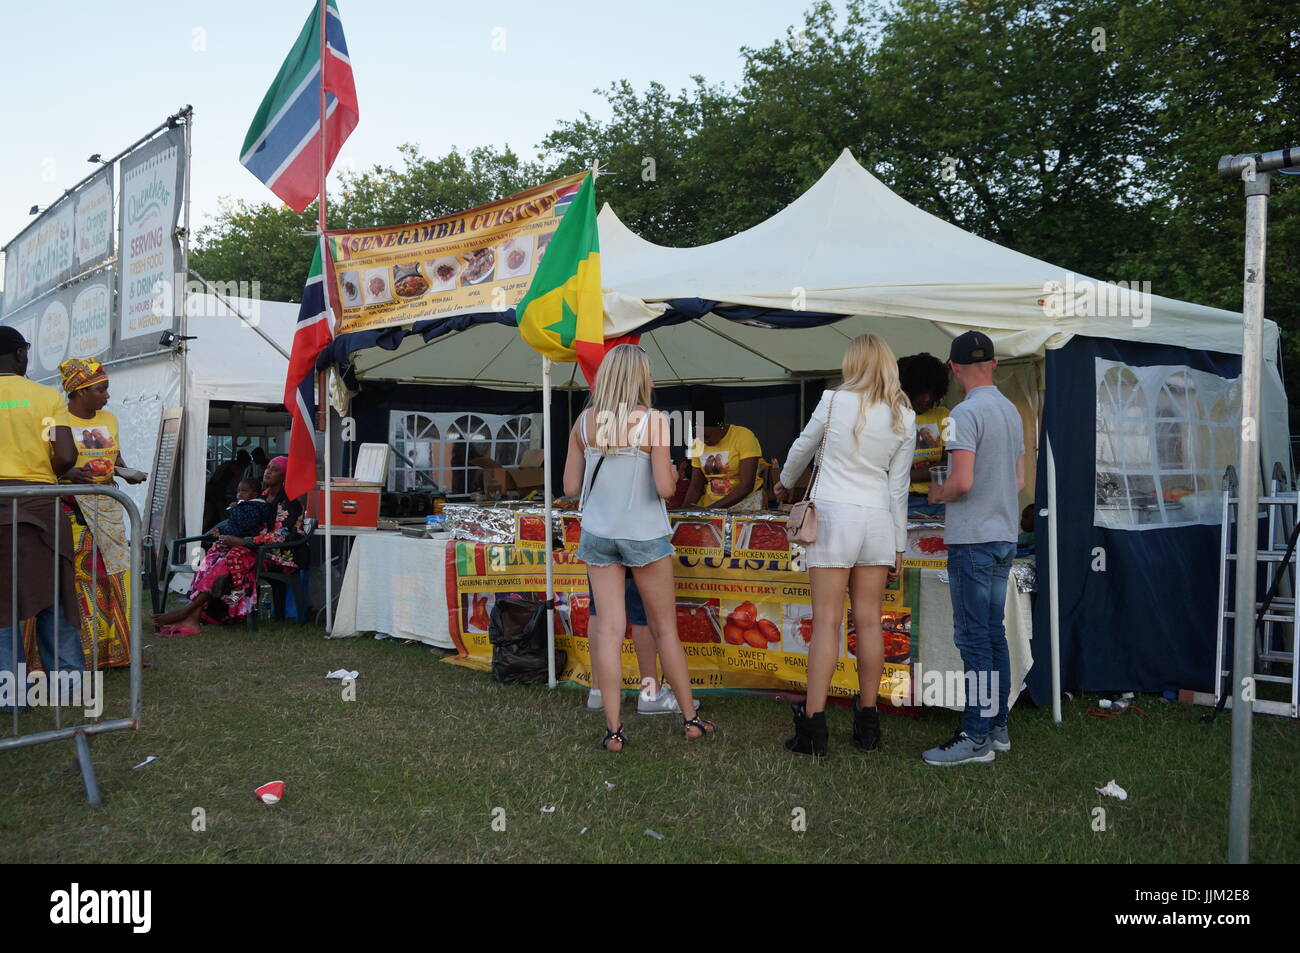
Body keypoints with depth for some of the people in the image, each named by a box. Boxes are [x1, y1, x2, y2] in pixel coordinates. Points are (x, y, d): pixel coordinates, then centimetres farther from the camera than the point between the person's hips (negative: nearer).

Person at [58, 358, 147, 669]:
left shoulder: (108, 418, 14)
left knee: (115, 573, 3)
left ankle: (116, 647, 10)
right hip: (72, 505, -6)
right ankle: (76, 652, -1)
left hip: (107, 505, 6)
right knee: (75, 576, -6)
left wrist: (126, 472, 0)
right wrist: (69, 473, -23)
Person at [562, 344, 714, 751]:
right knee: (665, 629, 10)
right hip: (644, 534, -3)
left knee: (609, 628, 5)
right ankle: (691, 718, 21)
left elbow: (571, 486, 3)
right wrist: (672, 471, 5)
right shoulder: (653, 422, -11)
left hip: (598, 534, 3)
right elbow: (665, 488, -16)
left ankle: (613, 729, 4)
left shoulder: (584, 422, 0)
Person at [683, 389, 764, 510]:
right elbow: (696, 486, 10)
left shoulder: (745, 437, -10)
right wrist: (686, 509, -9)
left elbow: (747, 485, -16)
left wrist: (713, 508, -22)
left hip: (744, 502, -4)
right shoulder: (698, 445, 5)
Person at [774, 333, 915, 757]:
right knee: (869, 622, 9)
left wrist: (785, 482, 31)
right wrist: (899, 544, 12)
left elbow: (803, 446, 11)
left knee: (827, 622, -3)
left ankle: (813, 726, -3)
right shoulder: (904, 417, 4)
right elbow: (899, 484, 6)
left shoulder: (835, 401, -4)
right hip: (878, 520, 3)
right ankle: (867, 724, 16)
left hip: (833, 515, -3)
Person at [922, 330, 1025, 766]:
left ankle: (976, 737, -3)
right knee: (993, 633, 14)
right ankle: (997, 727, 21)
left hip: (972, 538, -9)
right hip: (1005, 535, 9)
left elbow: (961, 483, -22)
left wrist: (936, 494, -3)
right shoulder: (1012, 411, 13)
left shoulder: (966, 413, -15)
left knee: (973, 636, -6)